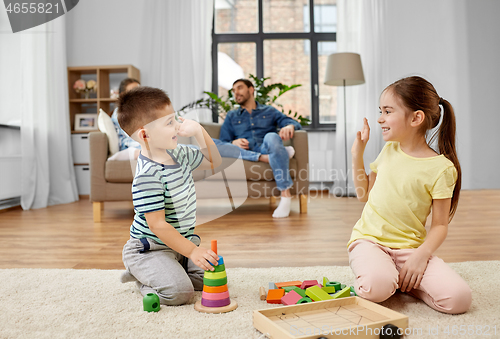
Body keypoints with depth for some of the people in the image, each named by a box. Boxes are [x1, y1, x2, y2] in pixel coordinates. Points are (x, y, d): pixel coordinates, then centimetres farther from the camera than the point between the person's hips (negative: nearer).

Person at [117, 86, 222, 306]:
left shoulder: (179, 153, 1)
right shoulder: (147, 176, -26)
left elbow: (213, 162, 14)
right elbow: (158, 225, -27)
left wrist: (199, 132, -1)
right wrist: (192, 251, -28)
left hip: (182, 240, 9)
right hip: (150, 248, -8)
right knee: (179, 292, -25)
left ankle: (146, 273, 15)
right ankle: (141, 274, 7)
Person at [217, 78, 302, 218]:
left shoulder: (269, 111, 25)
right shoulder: (231, 116, 27)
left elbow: (294, 122, 11)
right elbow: (222, 142, 15)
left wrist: (290, 126, -14)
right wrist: (234, 143, -9)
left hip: (266, 149, -1)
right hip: (243, 154, 1)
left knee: (271, 137, -37)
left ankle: (285, 194, -35)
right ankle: (266, 158, -32)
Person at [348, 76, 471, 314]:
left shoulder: (441, 168, -7)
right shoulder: (389, 150, 8)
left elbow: (440, 224, -4)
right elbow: (365, 195, 15)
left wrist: (421, 255, -21)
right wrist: (357, 154, 8)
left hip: (410, 246, -1)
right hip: (369, 239, 1)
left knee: (458, 298, -19)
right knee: (378, 286, -31)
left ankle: (402, 281, 5)